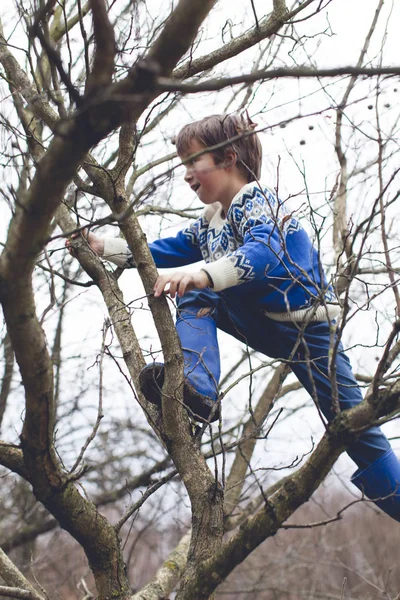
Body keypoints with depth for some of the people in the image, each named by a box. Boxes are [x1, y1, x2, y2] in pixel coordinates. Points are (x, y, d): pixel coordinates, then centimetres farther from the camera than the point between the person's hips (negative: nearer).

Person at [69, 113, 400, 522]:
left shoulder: (258, 200, -18)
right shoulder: (208, 223, 8)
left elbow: (263, 251, -39)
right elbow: (164, 252, 16)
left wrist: (202, 274, -55)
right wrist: (103, 247, 5)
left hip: (309, 330, -7)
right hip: (266, 325, 7)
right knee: (194, 294, -11)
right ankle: (197, 389, -30)